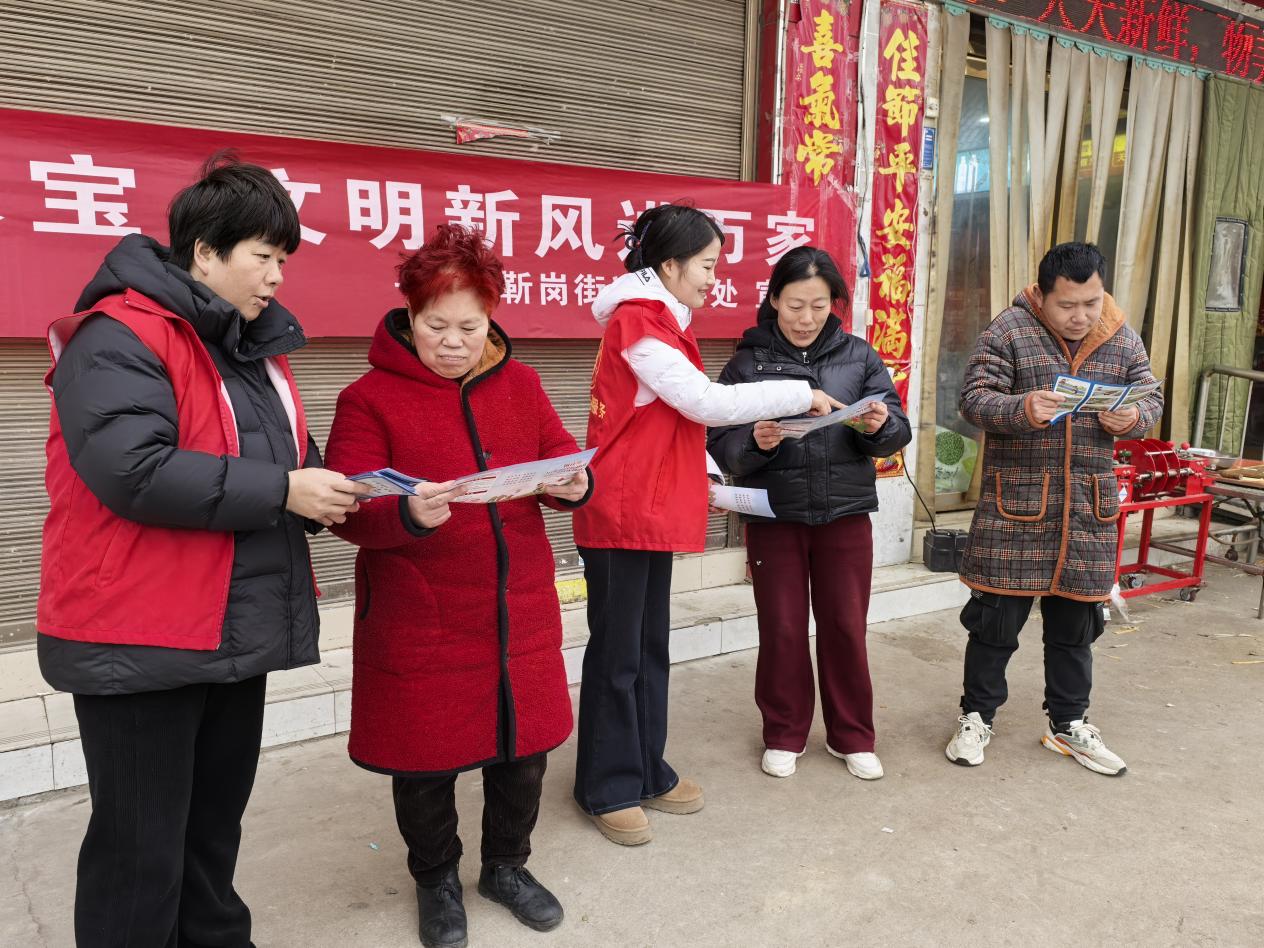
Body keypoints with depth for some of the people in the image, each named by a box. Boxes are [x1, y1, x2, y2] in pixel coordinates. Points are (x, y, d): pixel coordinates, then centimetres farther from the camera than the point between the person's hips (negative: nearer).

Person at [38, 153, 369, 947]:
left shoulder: (257, 341, 12)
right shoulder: (120, 336, -14)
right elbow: (134, 471, -27)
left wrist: (319, 486, 0)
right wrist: (280, 492, -22)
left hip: (238, 632, 8)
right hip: (143, 640, -8)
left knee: (215, 830, 21)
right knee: (143, 851, 4)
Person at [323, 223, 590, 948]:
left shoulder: (519, 383, 6)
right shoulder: (370, 398, -8)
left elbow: (563, 455, 10)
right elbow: (349, 509, -13)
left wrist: (575, 483, -13)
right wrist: (407, 514, -33)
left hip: (519, 614, 4)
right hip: (419, 624, -3)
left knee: (525, 745, 15)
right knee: (426, 760, 12)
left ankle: (507, 864, 42)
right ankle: (438, 880, 39)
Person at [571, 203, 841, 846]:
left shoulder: (657, 320, 16)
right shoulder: (640, 322, -15)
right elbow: (706, 402, -20)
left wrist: (705, 475, 9)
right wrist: (799, 394, -11)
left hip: (655, 509, 9)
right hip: (623, 513, -9)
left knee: (649, 647, 16)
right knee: (617, 653, 3)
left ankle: (646, 770, 29)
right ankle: (608, 788, 17)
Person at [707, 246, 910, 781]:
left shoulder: (858, 356, 1)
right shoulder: (748, 361, -4)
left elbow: (898, 433, 0)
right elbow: (720, 445, -8)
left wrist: (881, 426, -22)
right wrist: (754, 443, -28)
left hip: (845, 514, 1)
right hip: (773, 516, -1)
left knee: (846, 627, 10)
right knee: (782, 630, 9)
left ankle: (852, 736, 28)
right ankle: (784, 735, 28)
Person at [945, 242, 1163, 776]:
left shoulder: (1123, 340, 6)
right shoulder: (1009, 331, -7)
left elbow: (1153, 400, 10)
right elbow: (974, 399, -11)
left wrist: (1132, 419, -14)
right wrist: (1021, 410, -31)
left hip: (1089, 507, 4)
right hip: (1016, 502, -4)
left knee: (1076, 621, 14)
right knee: (997, 616, 4)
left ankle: (1069, 724, 32)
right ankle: (976, 717, 22)